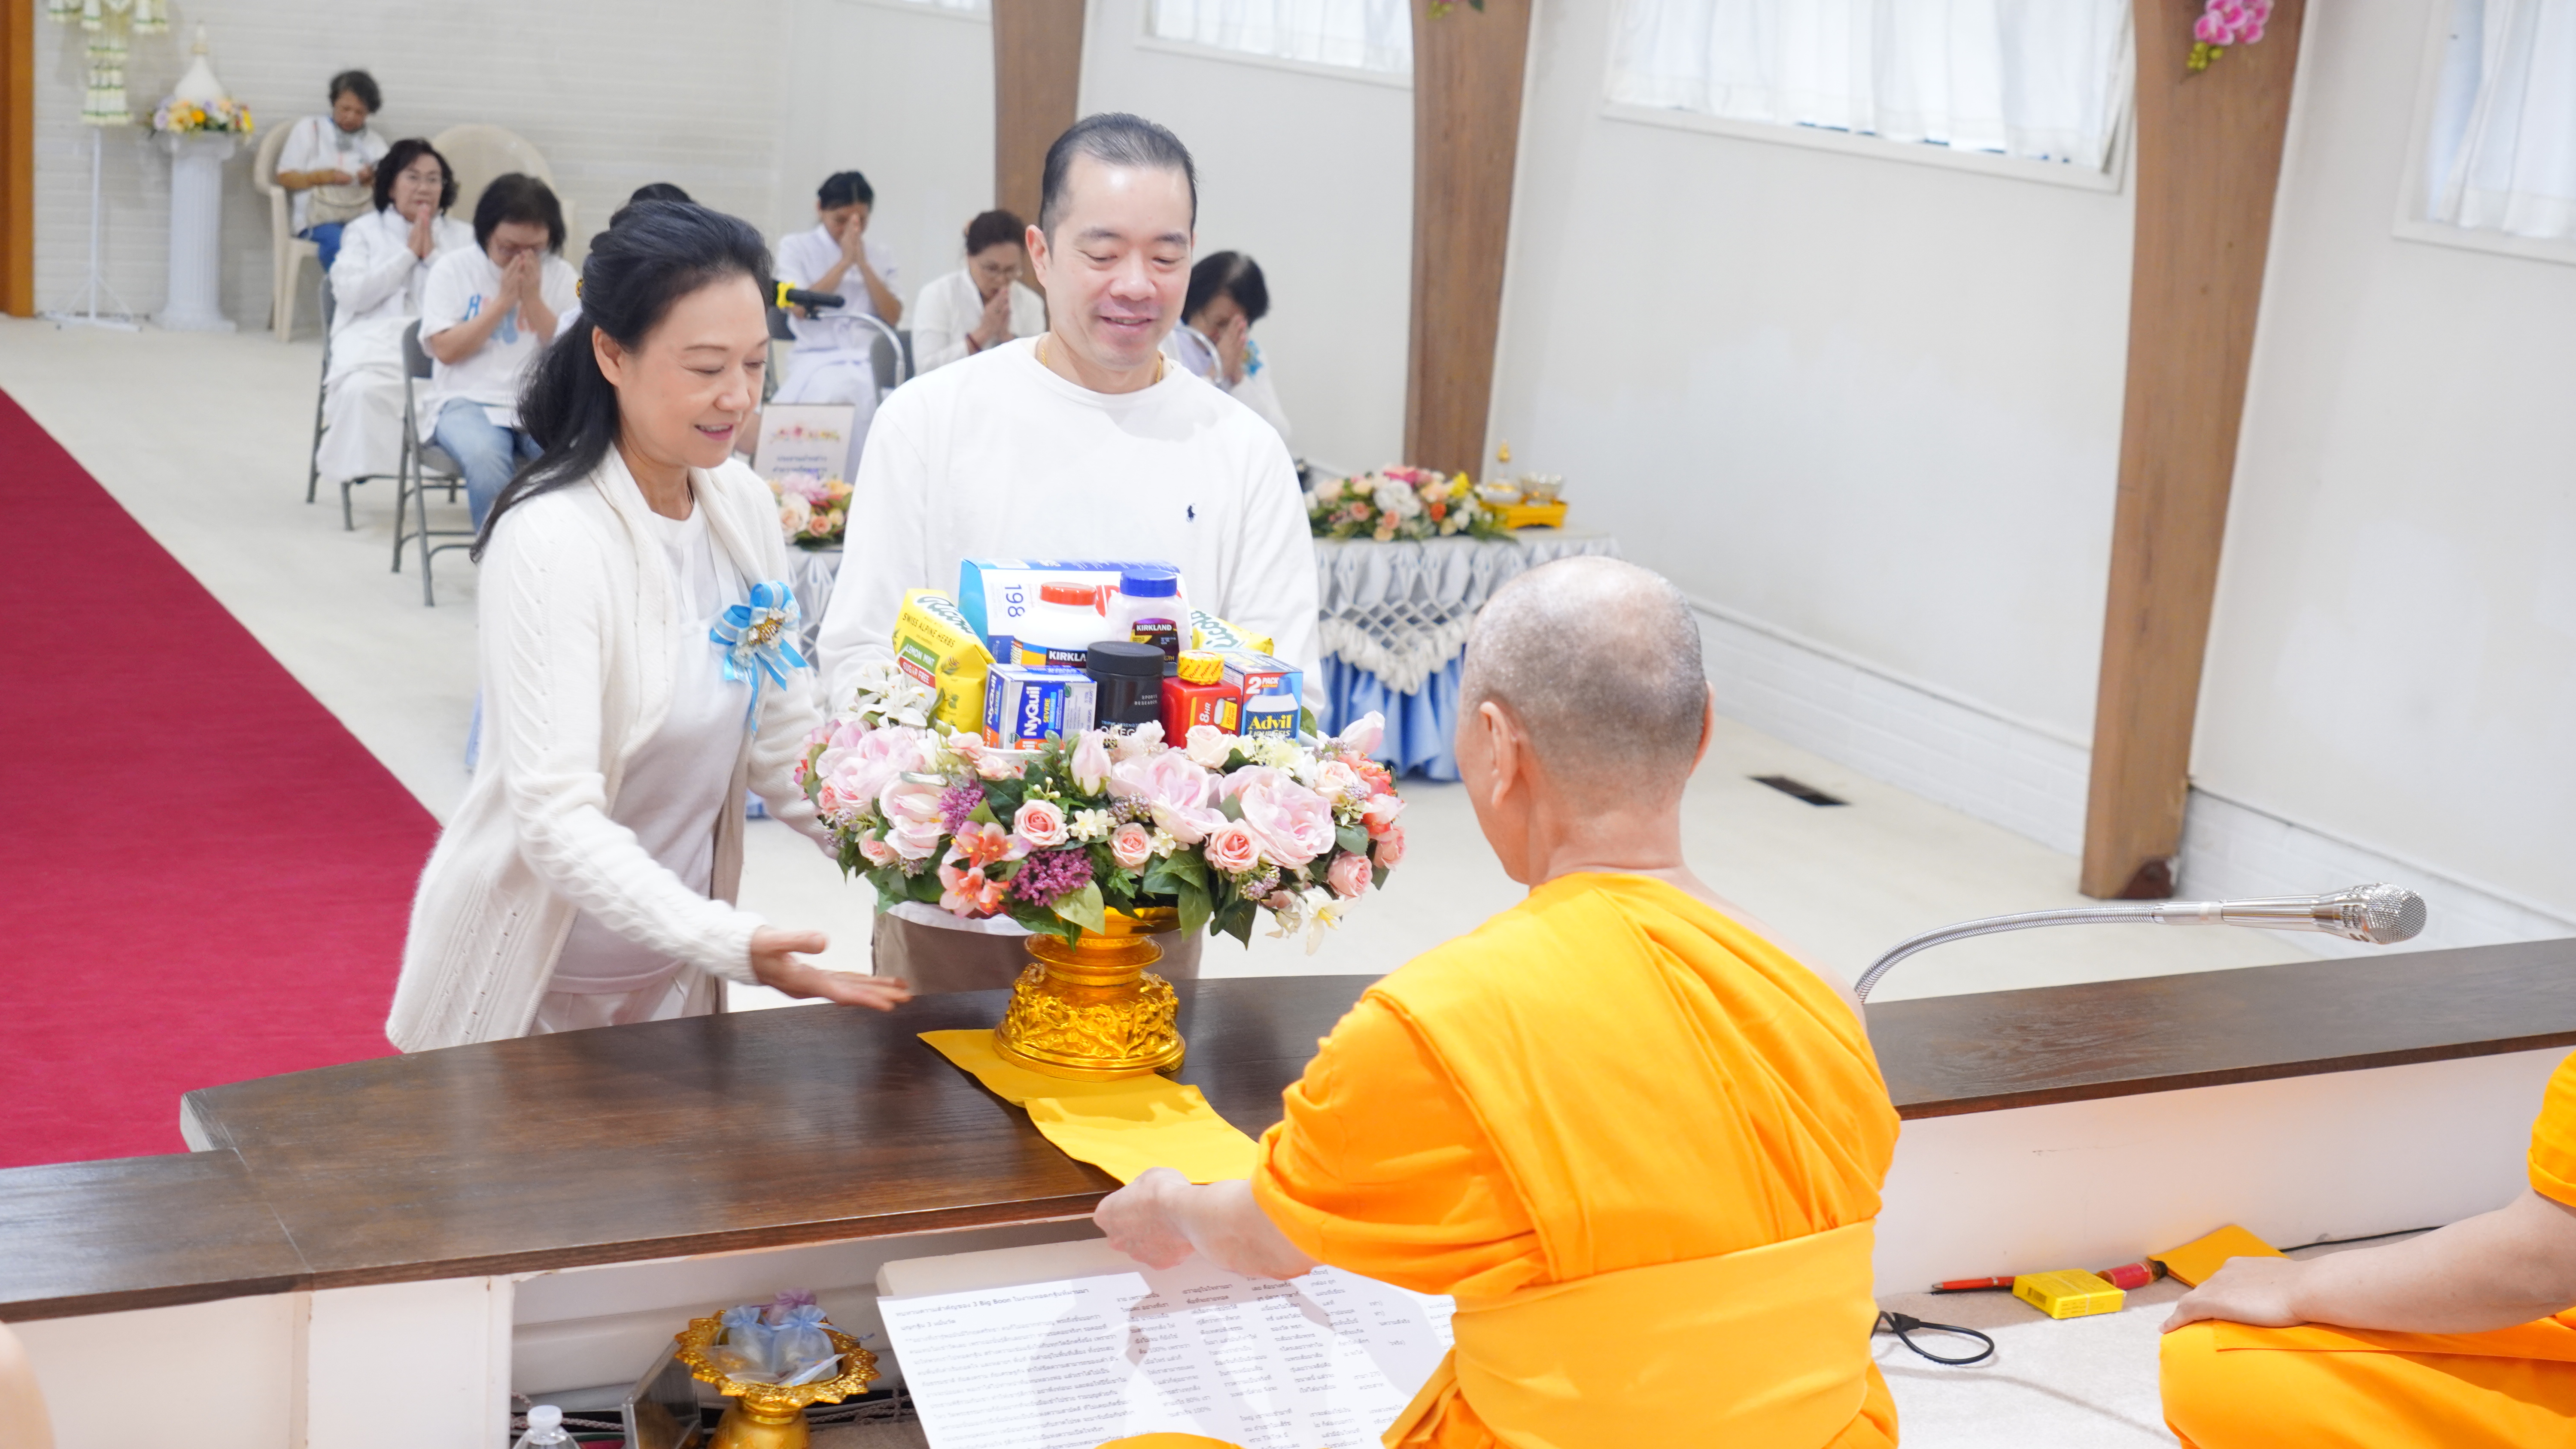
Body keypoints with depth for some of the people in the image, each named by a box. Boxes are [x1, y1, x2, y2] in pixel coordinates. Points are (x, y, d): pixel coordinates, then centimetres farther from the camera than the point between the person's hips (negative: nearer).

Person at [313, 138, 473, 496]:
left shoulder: (462, 236, 21)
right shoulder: (364, 231, 19)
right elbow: (351, 295, 0)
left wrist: (432, 254, 1)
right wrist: (408, 253, 2)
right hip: (378, 336, -1)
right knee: (363, 388, -37)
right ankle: (361, 465, -24)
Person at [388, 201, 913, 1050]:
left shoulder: (744, 508, -1)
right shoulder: (552, 541, -23)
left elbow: (782, 744, 4)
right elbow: (556, 818, -29)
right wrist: (728, 943, -41)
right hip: (533, 988, -6)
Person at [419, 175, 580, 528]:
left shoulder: (560, 276, 9)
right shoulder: (454, 270, 4)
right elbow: (446, 350, -5)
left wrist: (532, 299, -9)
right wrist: (503, 301, -7)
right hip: (468, 402, -1)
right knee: (485, 458, -36)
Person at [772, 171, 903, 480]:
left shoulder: (879, 255, 19)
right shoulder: (796, 248, 11)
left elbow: (893, 317, 7)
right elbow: (799, 307, -4)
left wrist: (863, 264, -1)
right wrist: (844, 262, -3)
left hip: (870, 362, 3)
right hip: (819, 359, -3)